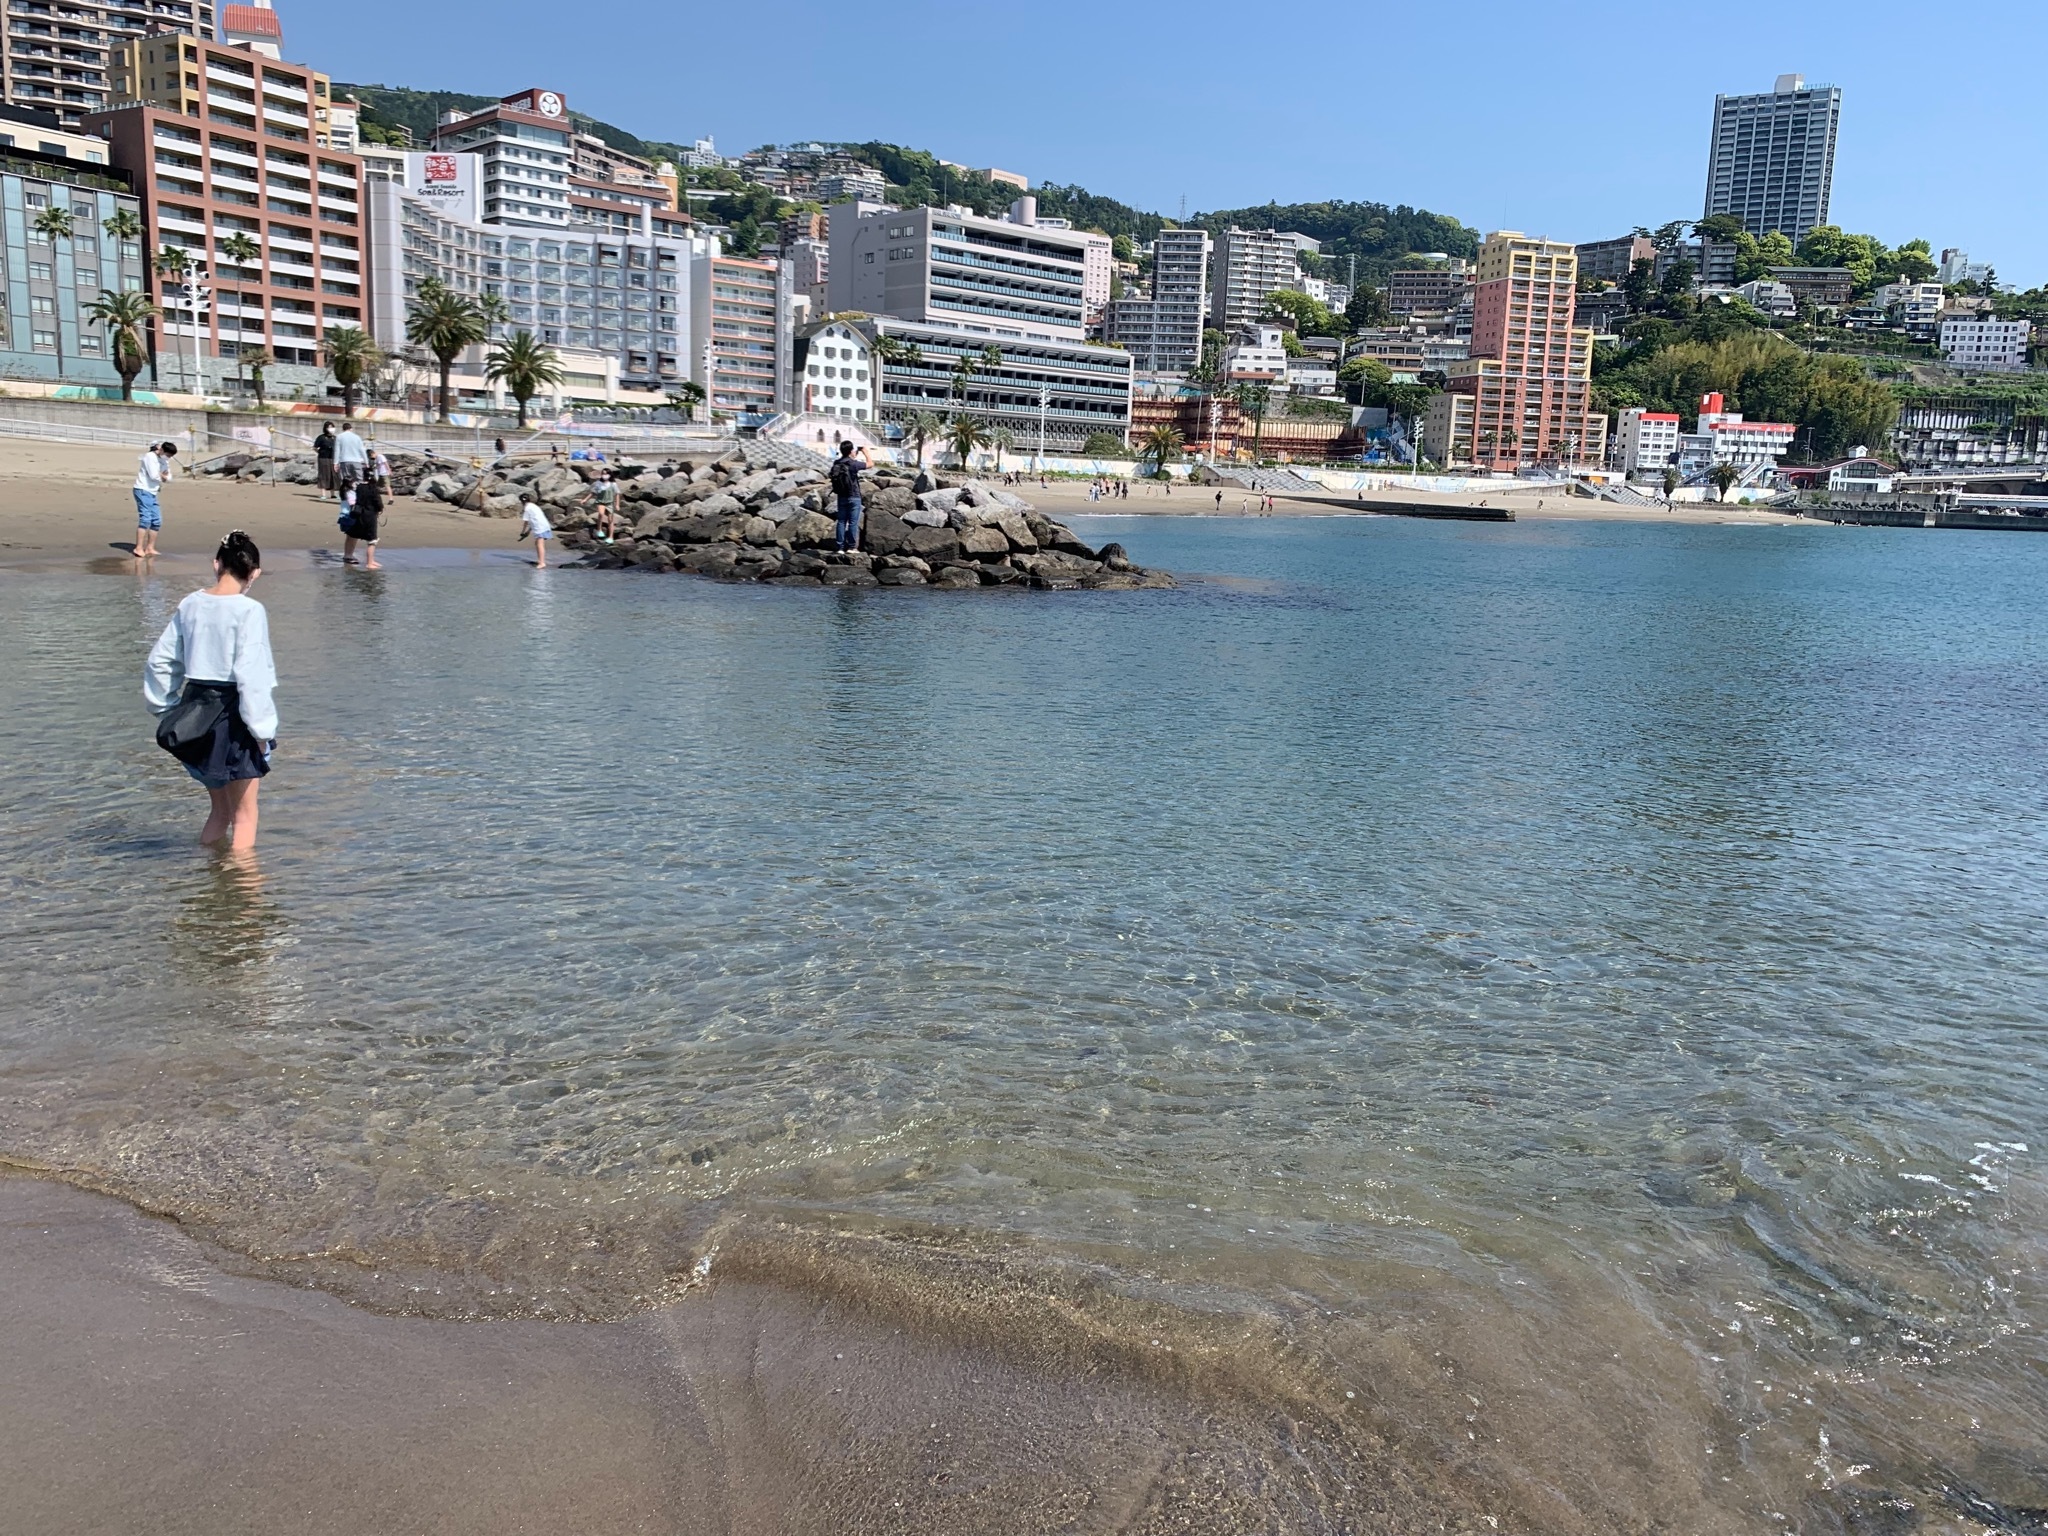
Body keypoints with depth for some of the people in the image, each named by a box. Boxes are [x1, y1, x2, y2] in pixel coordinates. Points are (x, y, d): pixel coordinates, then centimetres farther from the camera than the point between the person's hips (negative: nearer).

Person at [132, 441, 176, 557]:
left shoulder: (164, 461, 14)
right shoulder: (150, 456, -11)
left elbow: (168, 477, 11)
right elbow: (154, 475, -19)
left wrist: (160, 476, -9)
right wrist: (162, 476, 2)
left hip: (153, 493, 9)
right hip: (143, 491, -9)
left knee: (157, 521, 8)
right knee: (145, 519, -16)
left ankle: (150, 548, 14)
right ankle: (139, 548, -18)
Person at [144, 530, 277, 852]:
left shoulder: (190, 605, 4)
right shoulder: (249, 611, -15)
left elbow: (160, 661, 11)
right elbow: (251, 675, -21)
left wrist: (170, 709, 21)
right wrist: (262, 729, -14)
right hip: (233, 717, -7)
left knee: (220, 809, 24)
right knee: (244, 815, 8)